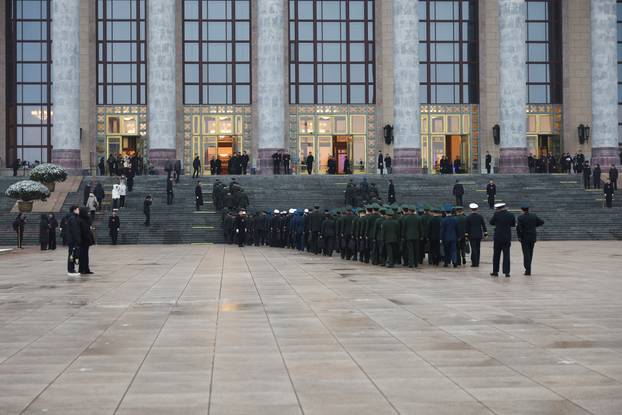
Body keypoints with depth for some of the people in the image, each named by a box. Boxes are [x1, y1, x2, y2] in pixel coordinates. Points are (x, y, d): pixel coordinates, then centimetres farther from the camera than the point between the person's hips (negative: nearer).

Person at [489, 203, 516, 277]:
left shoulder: (497, 215, -11)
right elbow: (513, 224, 10)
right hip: (507, 238, 2)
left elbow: (491, 222, 3)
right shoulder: (510, 215, -2)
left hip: (498, 238, -2)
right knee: (506, 255, 5)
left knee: (496, 255, 9)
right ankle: (506, 272, 1)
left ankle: (495, 271, 13)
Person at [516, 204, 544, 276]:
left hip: (524, 238, -4)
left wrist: (519, 237, -7)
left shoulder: (520, 218, -11)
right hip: (533, 237, 4)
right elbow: (541, 222, 9)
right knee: (530, 253, 14)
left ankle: (528, 270, -8)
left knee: (526, 254, -2)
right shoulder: (534, 216, 2)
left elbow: (518, 228, -16)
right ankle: (528, 268, 22)